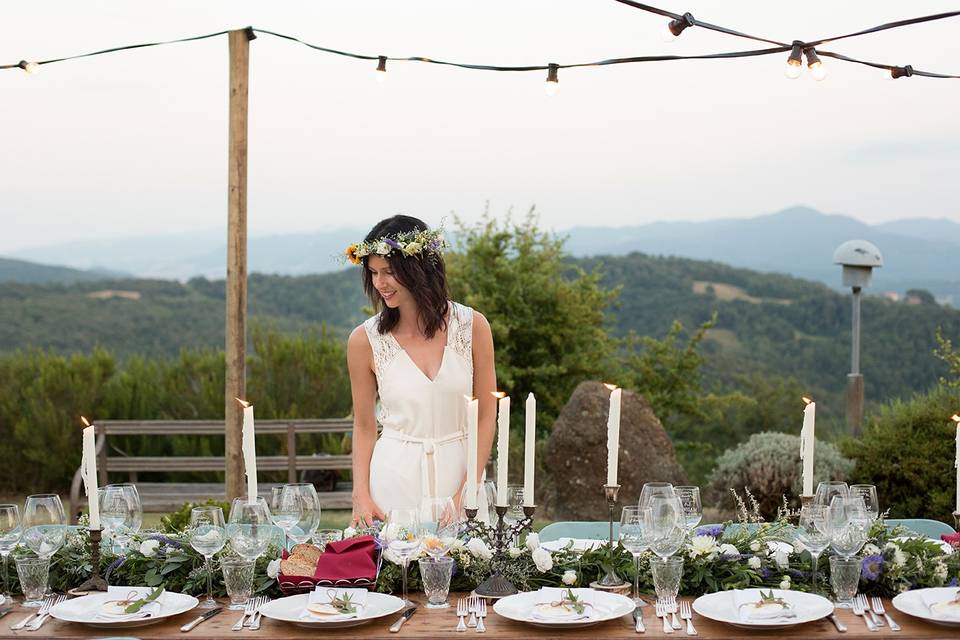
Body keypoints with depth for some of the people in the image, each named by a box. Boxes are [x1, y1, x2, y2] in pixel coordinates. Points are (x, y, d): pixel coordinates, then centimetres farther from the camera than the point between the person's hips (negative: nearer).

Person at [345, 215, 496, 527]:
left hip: (460, 472, 1)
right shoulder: (364, 340, -4)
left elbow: (485, 416, -1)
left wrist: (466, 493, -8)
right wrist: (361, 496, -7)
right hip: (393, 479, 0)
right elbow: (364, 426, 4)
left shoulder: (472, 326, -4)